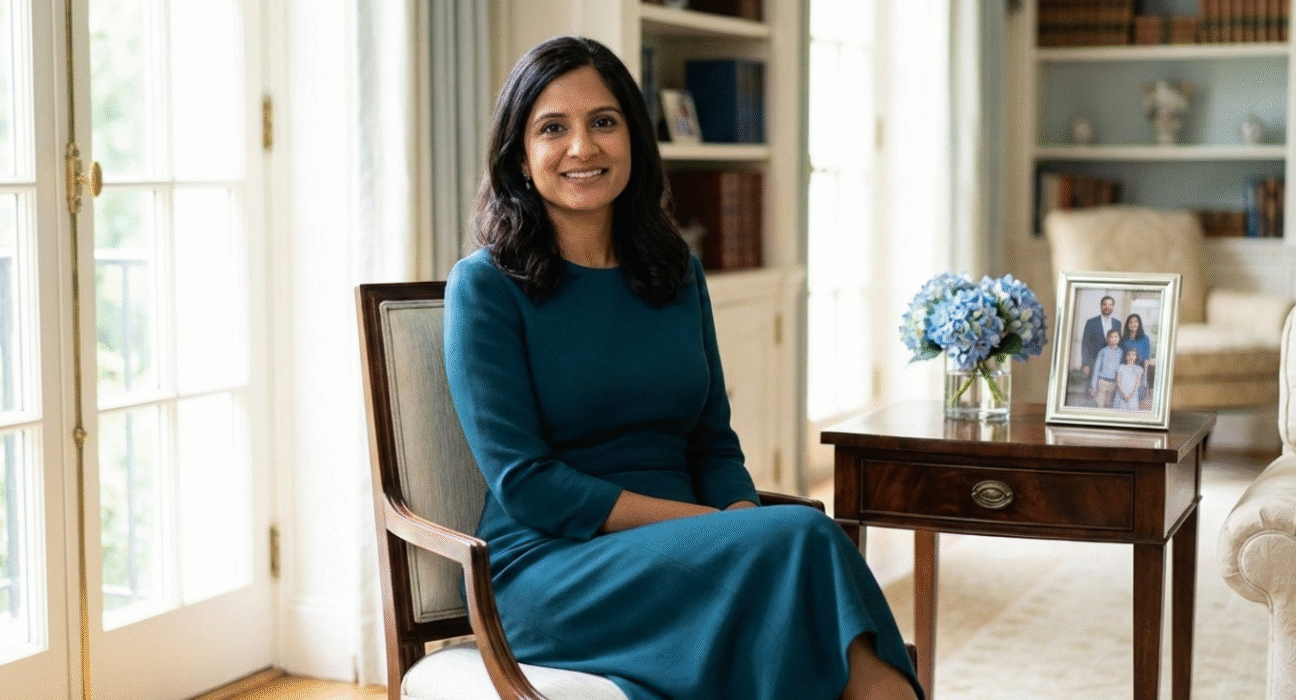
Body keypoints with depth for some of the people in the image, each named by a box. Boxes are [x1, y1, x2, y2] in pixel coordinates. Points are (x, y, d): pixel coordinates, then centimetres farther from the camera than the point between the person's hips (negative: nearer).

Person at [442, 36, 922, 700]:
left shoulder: (679, 275, 14)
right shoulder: (485, 287, -2)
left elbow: (714, 446, 15)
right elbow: (523, 484, -9)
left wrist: (748, 522, -9)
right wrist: (711, 524, -16)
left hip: (675, 559, 5)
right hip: (548, 568, -4)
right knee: (804, 538, -28)